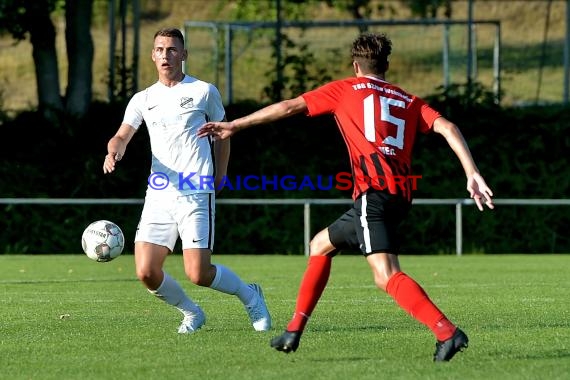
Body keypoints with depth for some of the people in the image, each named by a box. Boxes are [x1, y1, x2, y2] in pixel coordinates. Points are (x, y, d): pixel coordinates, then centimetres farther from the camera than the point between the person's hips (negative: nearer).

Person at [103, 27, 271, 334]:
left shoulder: (203, 91, 4)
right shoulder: (143, 99, 12)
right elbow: (123, 135, 3)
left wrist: (217, 179, 10)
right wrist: (114, 151, -20)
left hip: (196, 195, -4)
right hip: (158, 195, 4)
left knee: (199, 274, -13)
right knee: (146, 272, -9)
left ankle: (249, 295, 18)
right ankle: (191, 313, 19)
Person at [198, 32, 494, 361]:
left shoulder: (345, 89, 13)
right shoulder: (409, 101, 22)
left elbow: (290, 107, 12)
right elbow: (447, 128, 5)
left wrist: (235, 126, 20)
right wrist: (473, 175, -2)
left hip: (373, 192, -7)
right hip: (402, 196, 7)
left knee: (387, 275, -20)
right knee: (321, 245, 24)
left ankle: (447, 332, -38)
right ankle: (294, 331, 26)